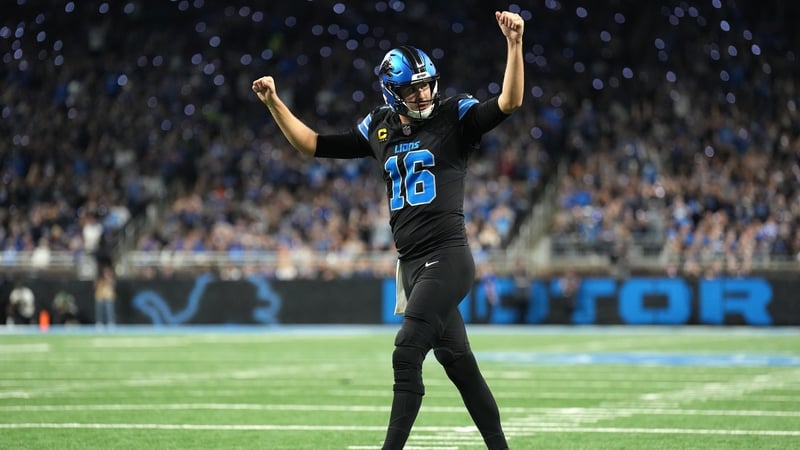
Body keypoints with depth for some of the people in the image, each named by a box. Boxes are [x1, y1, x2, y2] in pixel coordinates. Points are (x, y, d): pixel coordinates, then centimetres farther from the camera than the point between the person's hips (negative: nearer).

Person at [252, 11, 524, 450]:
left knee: (406, 355, -13)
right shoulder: (380, 127, 11)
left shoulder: (455, 116, -2)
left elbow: (509, 102, -17)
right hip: (411, 262, 6)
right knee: (457, 361, 10)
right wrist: (274, 103, 10)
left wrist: (514, 43, -27)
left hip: (447, 257, -6)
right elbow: (313, 145, 17)